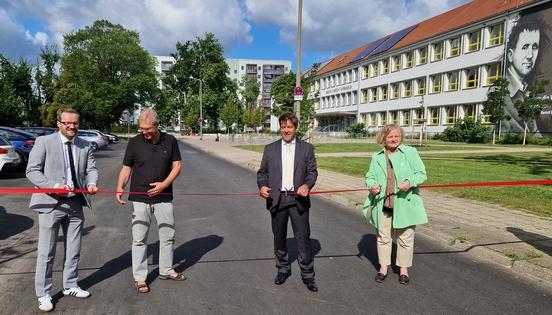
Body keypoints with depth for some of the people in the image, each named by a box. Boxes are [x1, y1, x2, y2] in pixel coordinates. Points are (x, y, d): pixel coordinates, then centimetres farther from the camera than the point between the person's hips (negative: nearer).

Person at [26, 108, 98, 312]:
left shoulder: (85, 146, 7)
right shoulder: (44, 142, -6)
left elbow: (91, 168, 7)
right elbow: (32, 170, -8)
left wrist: (92, 183, -15)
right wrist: (54, 186, -21)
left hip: (76, 204, 5)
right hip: (51, 203, -4)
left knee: (73, 250, 16)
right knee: (46, 252, 4)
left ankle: (70, 286, 33)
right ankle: (43, 294, 19)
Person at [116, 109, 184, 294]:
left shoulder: (170, 141, 0)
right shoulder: (135, 142, -3)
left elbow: (177, 166, 2)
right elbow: (126, 169, 0)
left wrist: (164, 184, -12)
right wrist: (120, 188, -17)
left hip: (163, 197, 2)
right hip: (140, 199, -2)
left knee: (168, 235, 12)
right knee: (139, 238, 3)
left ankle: (166, 270, 31)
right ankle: (139, 277, 17)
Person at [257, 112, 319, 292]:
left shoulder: (306, 148, 4)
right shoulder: (270, 149, 7)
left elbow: (312, 171, 2)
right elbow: (262, 172, 7)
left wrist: (307, 185, -18)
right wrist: (262, 186, -13)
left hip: (298, 199, -1)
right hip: (277, 199, 2)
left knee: (303, 238, 1)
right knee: (279, 238, 13)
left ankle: (307, 274, 15)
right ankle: (283, 269, 32)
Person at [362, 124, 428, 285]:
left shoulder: (410, 152, 1)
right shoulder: (376, 157, 10)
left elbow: (421, 174, -2)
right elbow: (370, 176, 10)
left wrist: (410, 182, -21)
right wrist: (371, 185, -13)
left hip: (404, 203, -2)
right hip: (383, 203, 3)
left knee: (405, 236, 7)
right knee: (383, 235, 10)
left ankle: (404, 268, 24)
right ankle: (384, 267, 25)